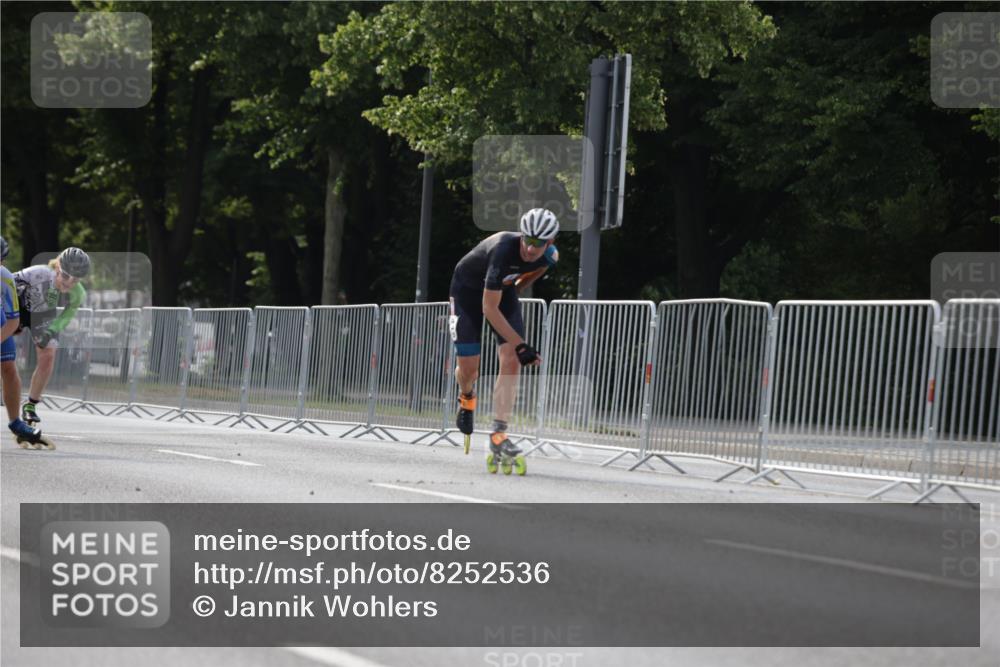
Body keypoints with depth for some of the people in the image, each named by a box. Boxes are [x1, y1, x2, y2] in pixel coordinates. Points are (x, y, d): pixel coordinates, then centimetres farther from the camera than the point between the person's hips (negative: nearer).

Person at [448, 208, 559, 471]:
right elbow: (489, 308, -35)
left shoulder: (550, 257, -21)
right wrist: (520, 345, -36)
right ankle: (467, 398, 31)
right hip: (468, 289, -4)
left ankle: (498, 435, -13)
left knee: (511, 362, -14)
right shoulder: (503, 250, -39)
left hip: (503, 289, 4)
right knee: (468, 367, -7)